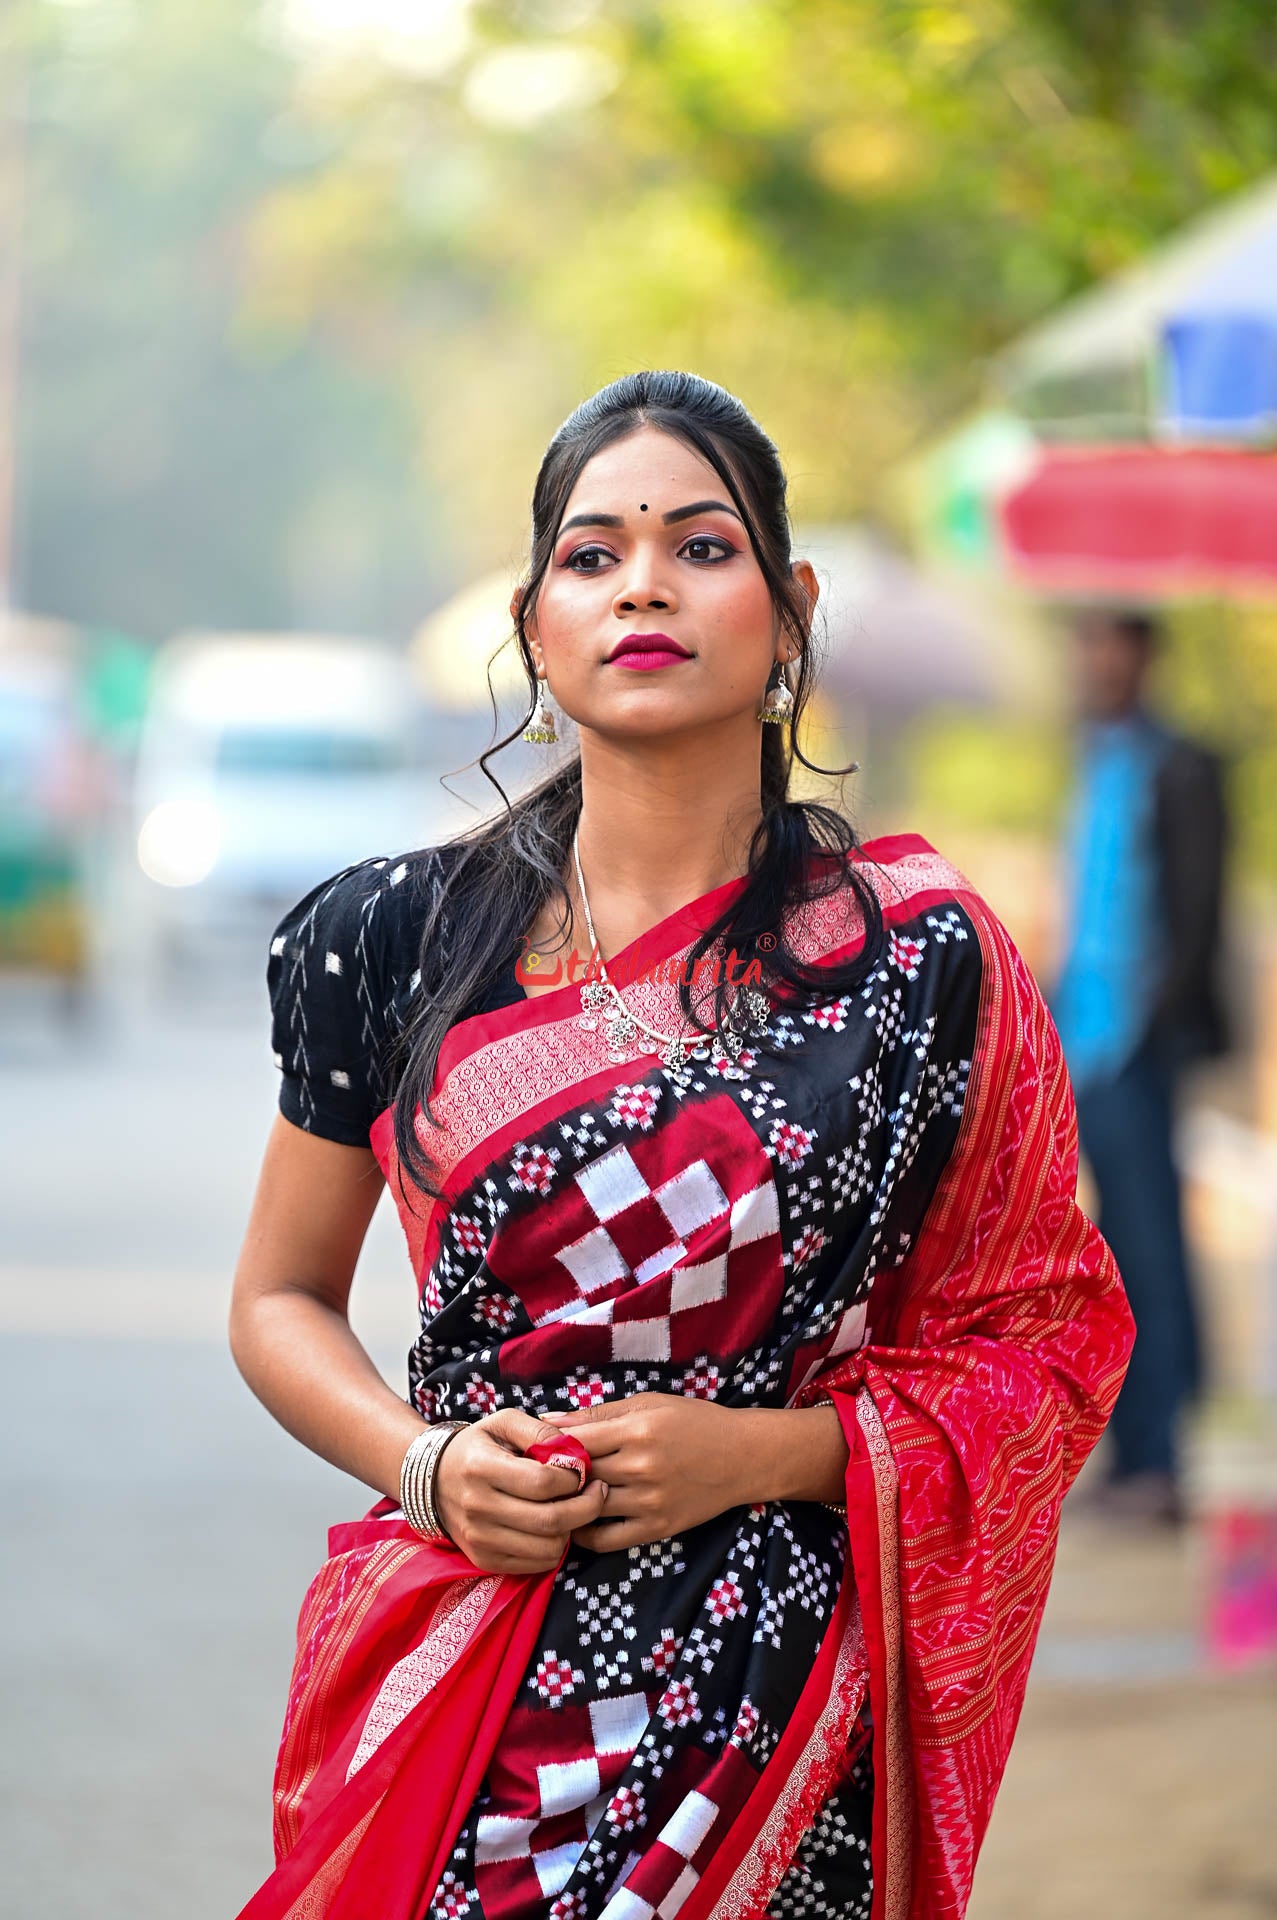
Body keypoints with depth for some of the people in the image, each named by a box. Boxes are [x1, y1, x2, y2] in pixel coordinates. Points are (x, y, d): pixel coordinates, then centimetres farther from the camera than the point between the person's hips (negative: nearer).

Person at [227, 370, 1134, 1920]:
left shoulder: (920, 957, -3)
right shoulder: (394, 937, 2)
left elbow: (1040, 1341, 3)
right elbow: (279, 1297, 11)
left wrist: (766, 1452, -12)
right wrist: (426, 1466, -8)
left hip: (774, 1708, -1)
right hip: (447, 1690, 1)